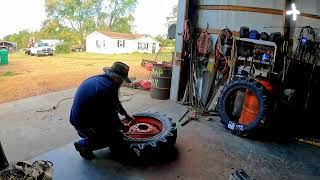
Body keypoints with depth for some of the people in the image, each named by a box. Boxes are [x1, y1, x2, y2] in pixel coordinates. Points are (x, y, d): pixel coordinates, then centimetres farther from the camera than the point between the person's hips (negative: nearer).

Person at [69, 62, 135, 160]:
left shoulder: (99, 78, 3)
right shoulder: (108, 88, -26)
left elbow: (115, 102, 17)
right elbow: (112, 115, -16)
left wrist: (126, 114, 24)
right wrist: (122, 126, 2)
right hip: (84, 125, -9)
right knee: (117, 136, -1)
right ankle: (83, 144, 6)